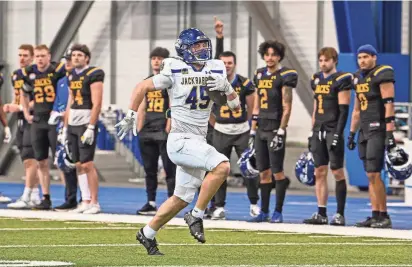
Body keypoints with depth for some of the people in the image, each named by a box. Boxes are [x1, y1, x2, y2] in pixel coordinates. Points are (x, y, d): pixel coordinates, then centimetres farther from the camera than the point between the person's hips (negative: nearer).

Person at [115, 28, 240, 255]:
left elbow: (235, 106, 8)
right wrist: (130, 116, -3)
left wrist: (225, 88, -10)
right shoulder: (175, 71, -8)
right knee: (221, 166, -26)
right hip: (180, 140, -7)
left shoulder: (216, 71, 7)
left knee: (182, 198, 13)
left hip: (198, 142, 7)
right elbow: (142, 87, 1)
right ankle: (196, 216, -14)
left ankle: (147, 234, 29)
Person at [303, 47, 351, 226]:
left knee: (337, 172, -4)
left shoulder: (341, 80, -7)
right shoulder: (317, 79, 14)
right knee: (319, 172, 5)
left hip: (333, 130, -7)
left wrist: (338, 134, -17)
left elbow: (343, 110, -11)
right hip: (319, 131, 7)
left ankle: (340, 214, 0)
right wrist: (312, 131, 16)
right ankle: (321, 214, 7)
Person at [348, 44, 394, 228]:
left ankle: (384, 217, -8)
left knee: (374, 174, -12)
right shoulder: (359, 77, 16)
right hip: (365, 130, 8)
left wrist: (390, 133, -20)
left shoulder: (382, 75, -9)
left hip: (378, 129, -8)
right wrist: (352, 133, 21)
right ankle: (375, 216, 8)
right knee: (370, 176, 6)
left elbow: (389, 105, -15)